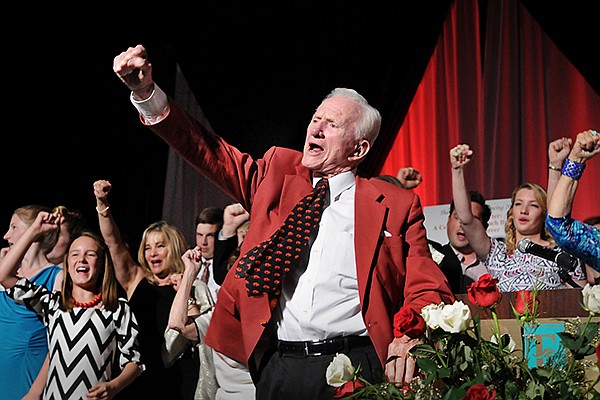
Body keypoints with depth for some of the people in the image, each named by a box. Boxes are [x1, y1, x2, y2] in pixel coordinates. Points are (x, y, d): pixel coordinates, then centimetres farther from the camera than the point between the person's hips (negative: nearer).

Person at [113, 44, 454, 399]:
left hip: (356, 368, -2)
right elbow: (209, 151, 8)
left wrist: (410, 339, -20)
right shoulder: (278, 174, 12)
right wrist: (146, 92, -4)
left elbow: (427, 290, 1)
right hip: (278, 367, 3)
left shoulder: (397, 205, 3)